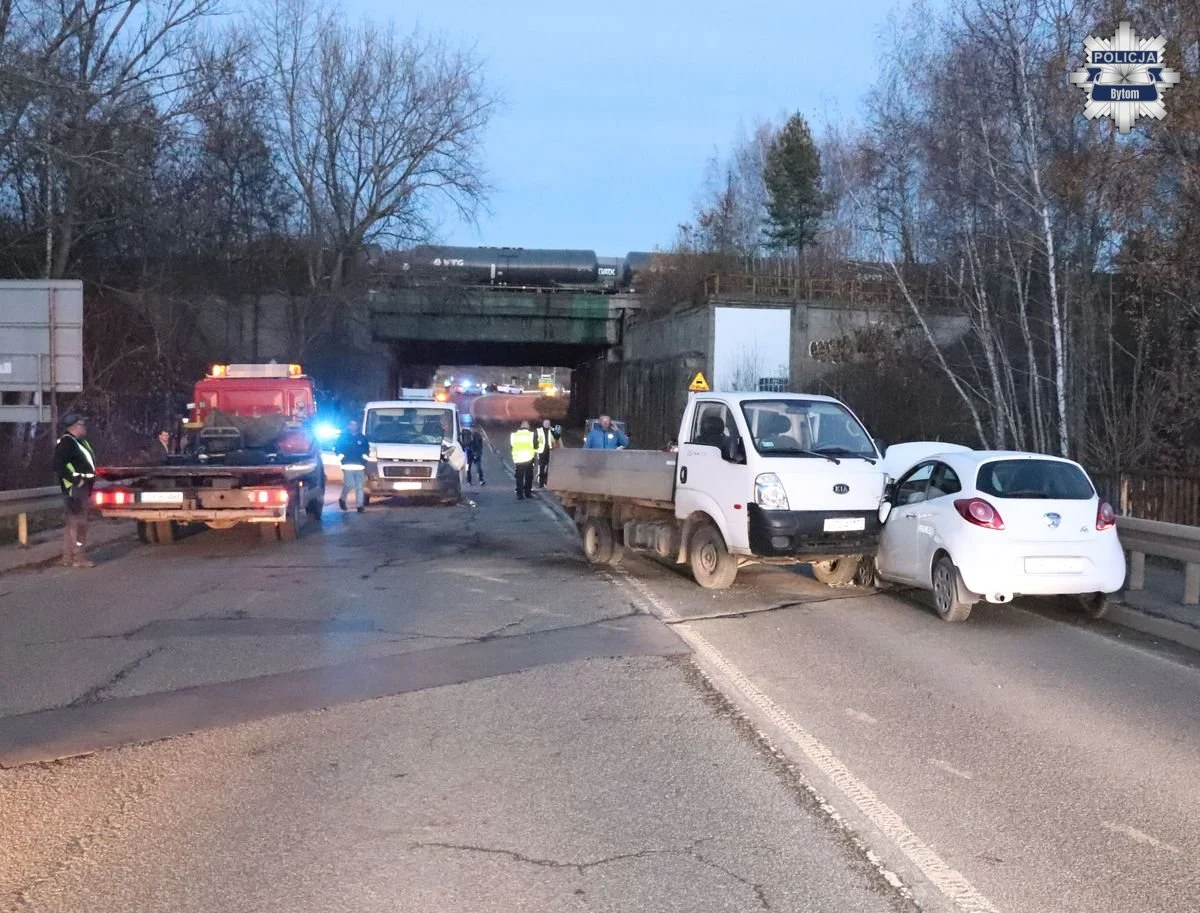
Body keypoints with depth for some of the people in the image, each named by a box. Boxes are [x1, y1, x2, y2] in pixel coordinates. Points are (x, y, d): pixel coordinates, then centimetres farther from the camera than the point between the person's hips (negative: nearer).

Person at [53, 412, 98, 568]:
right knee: (79, 523, -10)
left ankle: (68, 558, 20)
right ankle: (78, 558, -9)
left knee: (72, 523, 14)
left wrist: (90, 481, 16)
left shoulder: (81, 442, 17)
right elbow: (59, 465, -22)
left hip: (83, 488, 10)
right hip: (75, 489, -10)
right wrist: (74, 480, -22)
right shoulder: (66, 442, -13)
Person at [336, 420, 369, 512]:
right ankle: (342, 499, 12)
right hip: (348, 465, -3)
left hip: (360, 466, 3)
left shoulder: (362, 437, 13)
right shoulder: (343, 437, 6)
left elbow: (367, 448, 22)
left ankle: (360, 505, 2)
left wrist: (364, 457, 7)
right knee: (349, 484, -13)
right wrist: (341, 457, -4)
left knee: (359, 486, 0)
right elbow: (337, 448, 7)